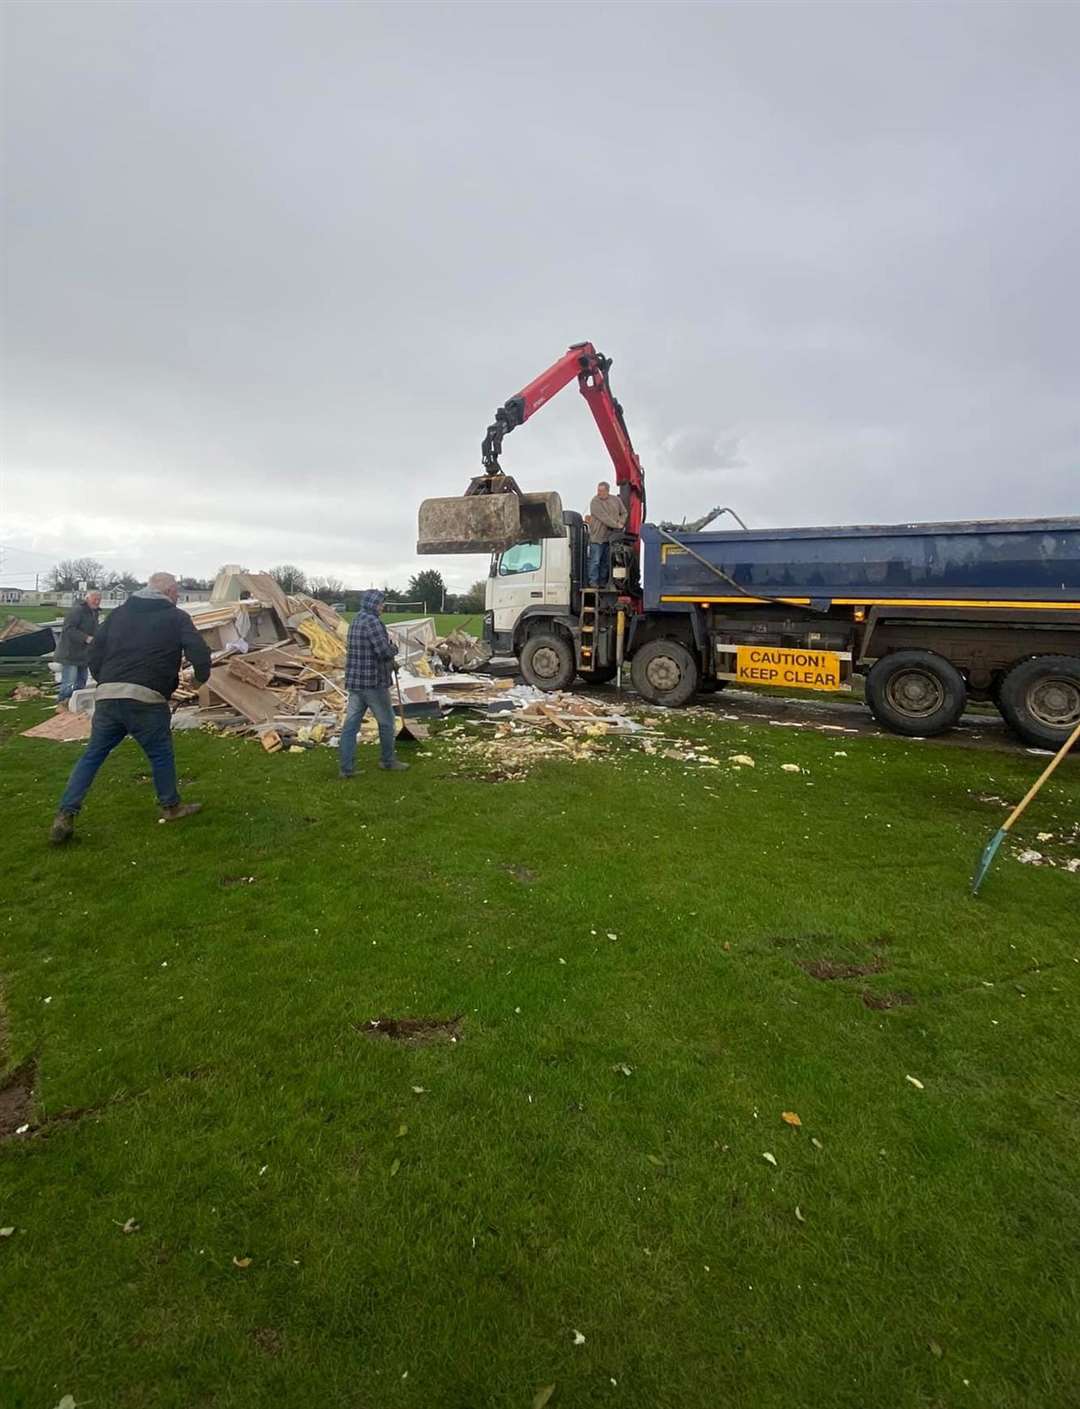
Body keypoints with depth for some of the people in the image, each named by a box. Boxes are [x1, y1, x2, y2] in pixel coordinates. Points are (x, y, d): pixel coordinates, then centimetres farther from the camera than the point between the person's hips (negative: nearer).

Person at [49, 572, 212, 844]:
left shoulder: (119, 613, 18)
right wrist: (201, 678, 13)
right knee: (161, 754, 12)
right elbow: (199, 653, -6)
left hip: (106, 696, 5)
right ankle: (171, 806, 25)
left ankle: (65, 815, 12)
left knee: (92, 755, 16)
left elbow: (95, 651, 17)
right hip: (146, 699, -5)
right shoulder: (177, 618, 4)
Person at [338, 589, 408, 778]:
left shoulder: (356, 620, 13)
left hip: (354, 681, 9)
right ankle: (388, 760, 23)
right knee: (386, 722, 9)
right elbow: (385, 652, -23)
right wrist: (394, 647, -1)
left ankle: (346, 767, 7)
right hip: (373, 682, -8)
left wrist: (386, 642, 10)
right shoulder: (372, 622, -17)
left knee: (351, 723, 6)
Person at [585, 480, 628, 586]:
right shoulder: (595, 502, -8)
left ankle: (603, 581, 19)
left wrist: (621, 522, -3)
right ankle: (593, 581, 4)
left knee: (606, 561, 10)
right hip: (597, 536, -5)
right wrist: (616, 525, -17)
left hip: (611, 536, 5)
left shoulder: (616, 499, 8)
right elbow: (604, 517, -16)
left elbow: (624, 513, 17)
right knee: (595, 561, -4)